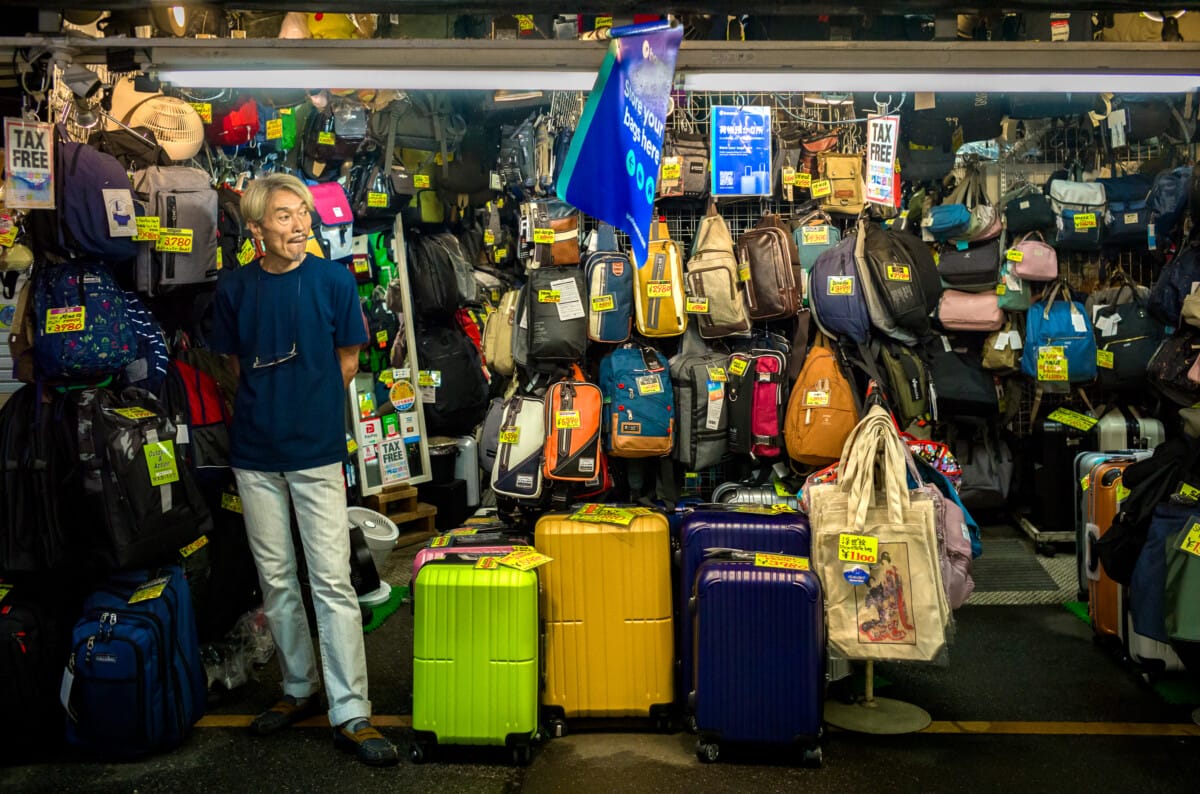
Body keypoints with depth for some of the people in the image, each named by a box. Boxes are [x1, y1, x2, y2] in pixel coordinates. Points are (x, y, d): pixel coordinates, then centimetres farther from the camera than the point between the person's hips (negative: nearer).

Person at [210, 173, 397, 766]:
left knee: (333, 582, -5)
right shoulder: (234, 288, 3)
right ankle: (298, 689, 27)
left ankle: (350, 713, 0)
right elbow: (236, 366, 14)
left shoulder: (334, 280, -4)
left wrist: (307, 408, 8)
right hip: (255, 455, 3)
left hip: (317, 452, -3)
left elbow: (347, 362, 5)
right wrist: (269, 407, 6)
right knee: (276, 579, 12)